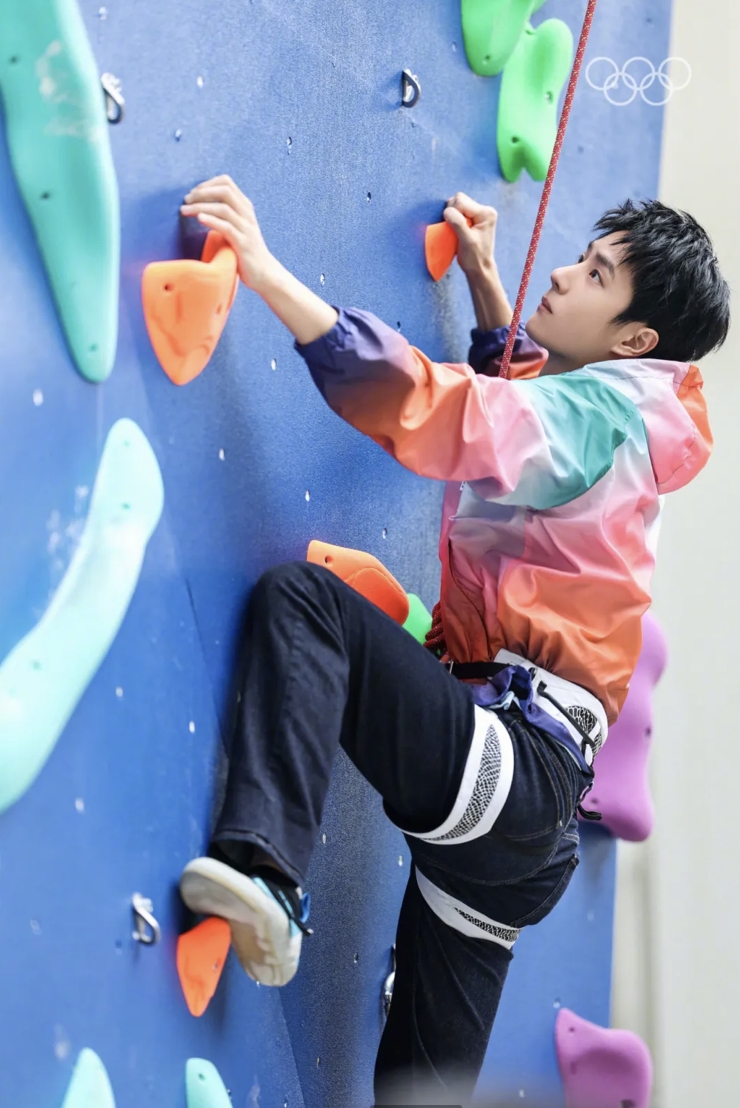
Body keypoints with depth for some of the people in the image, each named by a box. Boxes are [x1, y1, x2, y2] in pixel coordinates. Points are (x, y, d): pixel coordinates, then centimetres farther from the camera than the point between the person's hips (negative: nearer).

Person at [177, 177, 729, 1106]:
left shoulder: (604, 410, -9)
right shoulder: (615, 411, 17)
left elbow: (440, 412, -27)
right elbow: (517, 396, 42)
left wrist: (265, 271, -30)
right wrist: (482, 279, 32)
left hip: (507, 766, -10)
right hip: (527, 816, 10)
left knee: (301, 599, -21)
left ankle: (263, 863, -31)